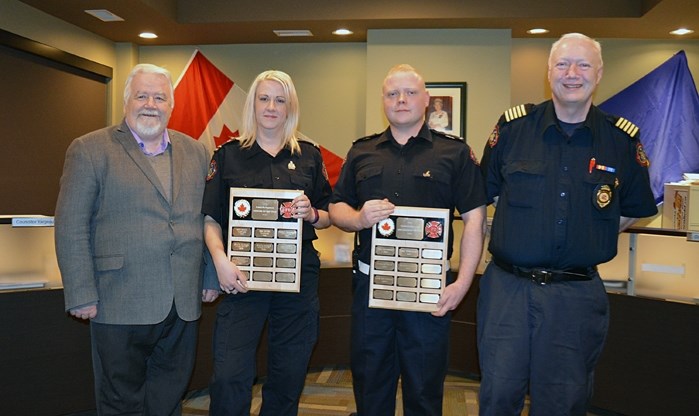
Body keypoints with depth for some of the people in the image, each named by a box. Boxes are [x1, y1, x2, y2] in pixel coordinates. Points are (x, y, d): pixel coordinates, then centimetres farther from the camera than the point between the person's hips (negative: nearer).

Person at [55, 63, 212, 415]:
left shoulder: (195, 152, 11)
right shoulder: (90, 150, -1)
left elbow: (207, 218, 13)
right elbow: (70, 227, -5)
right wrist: (82, 295, -9)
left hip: (183, 304, 4)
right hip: (121, 304, -3)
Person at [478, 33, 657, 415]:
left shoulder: (623, 139, 1)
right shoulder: (513, 126, -1)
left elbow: (633, 209, 15)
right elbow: (484, 193, 10)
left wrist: (589, 238, 6)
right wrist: (517, 232, 4)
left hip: (578, 295, 1)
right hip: (508, 287, 0)